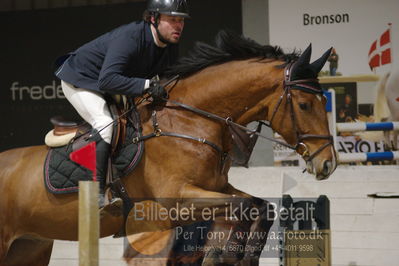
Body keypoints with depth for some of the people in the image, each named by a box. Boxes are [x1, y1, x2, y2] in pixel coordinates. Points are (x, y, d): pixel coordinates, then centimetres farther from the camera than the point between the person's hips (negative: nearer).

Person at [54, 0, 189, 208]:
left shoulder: (171, 46, -10)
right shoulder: (129, 37, -37)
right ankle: (97, 192, -34)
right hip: (80, 80, -9)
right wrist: (146, 85, -49)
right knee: (105, 123, -30)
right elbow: (107, 80, -47)